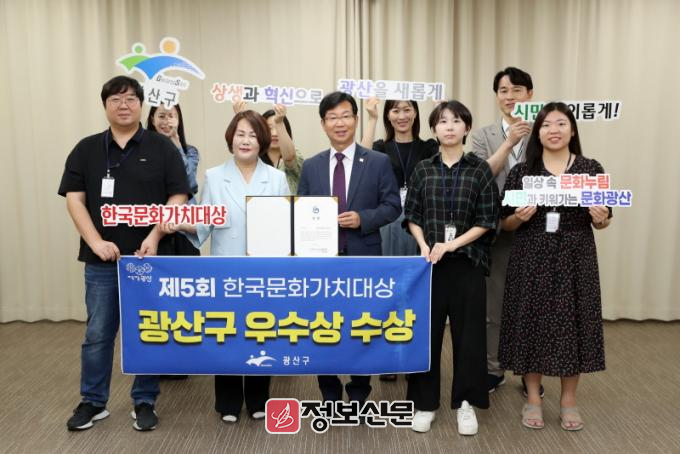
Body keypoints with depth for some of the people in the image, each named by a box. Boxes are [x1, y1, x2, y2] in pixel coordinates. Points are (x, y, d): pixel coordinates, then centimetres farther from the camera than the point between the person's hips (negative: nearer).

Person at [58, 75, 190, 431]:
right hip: (102, 260, 2)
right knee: (97, 334, 9)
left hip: (150, 257, -1)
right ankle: (93, 401, 25)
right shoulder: (86, 149, 7)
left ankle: (144, 402, 21)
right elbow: (74, 198, 2)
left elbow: (178, 197, -2)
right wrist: (96, 241, -11)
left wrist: (155, 237, -14)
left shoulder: (162, 148, 2)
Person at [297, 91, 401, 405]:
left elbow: (392, 206, -2)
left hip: (363, 259, -2)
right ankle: (329, 393, 29)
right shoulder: (311, 167, 7)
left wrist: (363, 218, -18)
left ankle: (358, 393, 28)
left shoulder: (378, 162, 0)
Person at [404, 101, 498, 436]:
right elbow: (412, 216, 5)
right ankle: (425, 402, 20)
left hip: (467, 261, -1)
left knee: (468, 332, 5)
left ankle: (465, 403, 20)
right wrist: (424, 247, -11)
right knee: (426, 331, 6)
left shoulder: (480, 169, 0)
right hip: (429, 262, 1)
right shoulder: (422, 170, 5)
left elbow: (487, 221, -4)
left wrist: (450, 245, -13)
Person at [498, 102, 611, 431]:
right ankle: (533, 398, 22)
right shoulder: (521, 172, 1)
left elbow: (602, 222, 7)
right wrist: (520, 216, -17)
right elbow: (505, 224, 3)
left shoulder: (591, 169, 2)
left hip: (575, 260, 1)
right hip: (532, 260, 0)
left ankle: (568, 400, 25)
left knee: (572, 323, 6)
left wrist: (600, 219, -15)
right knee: (532, 323, 4)